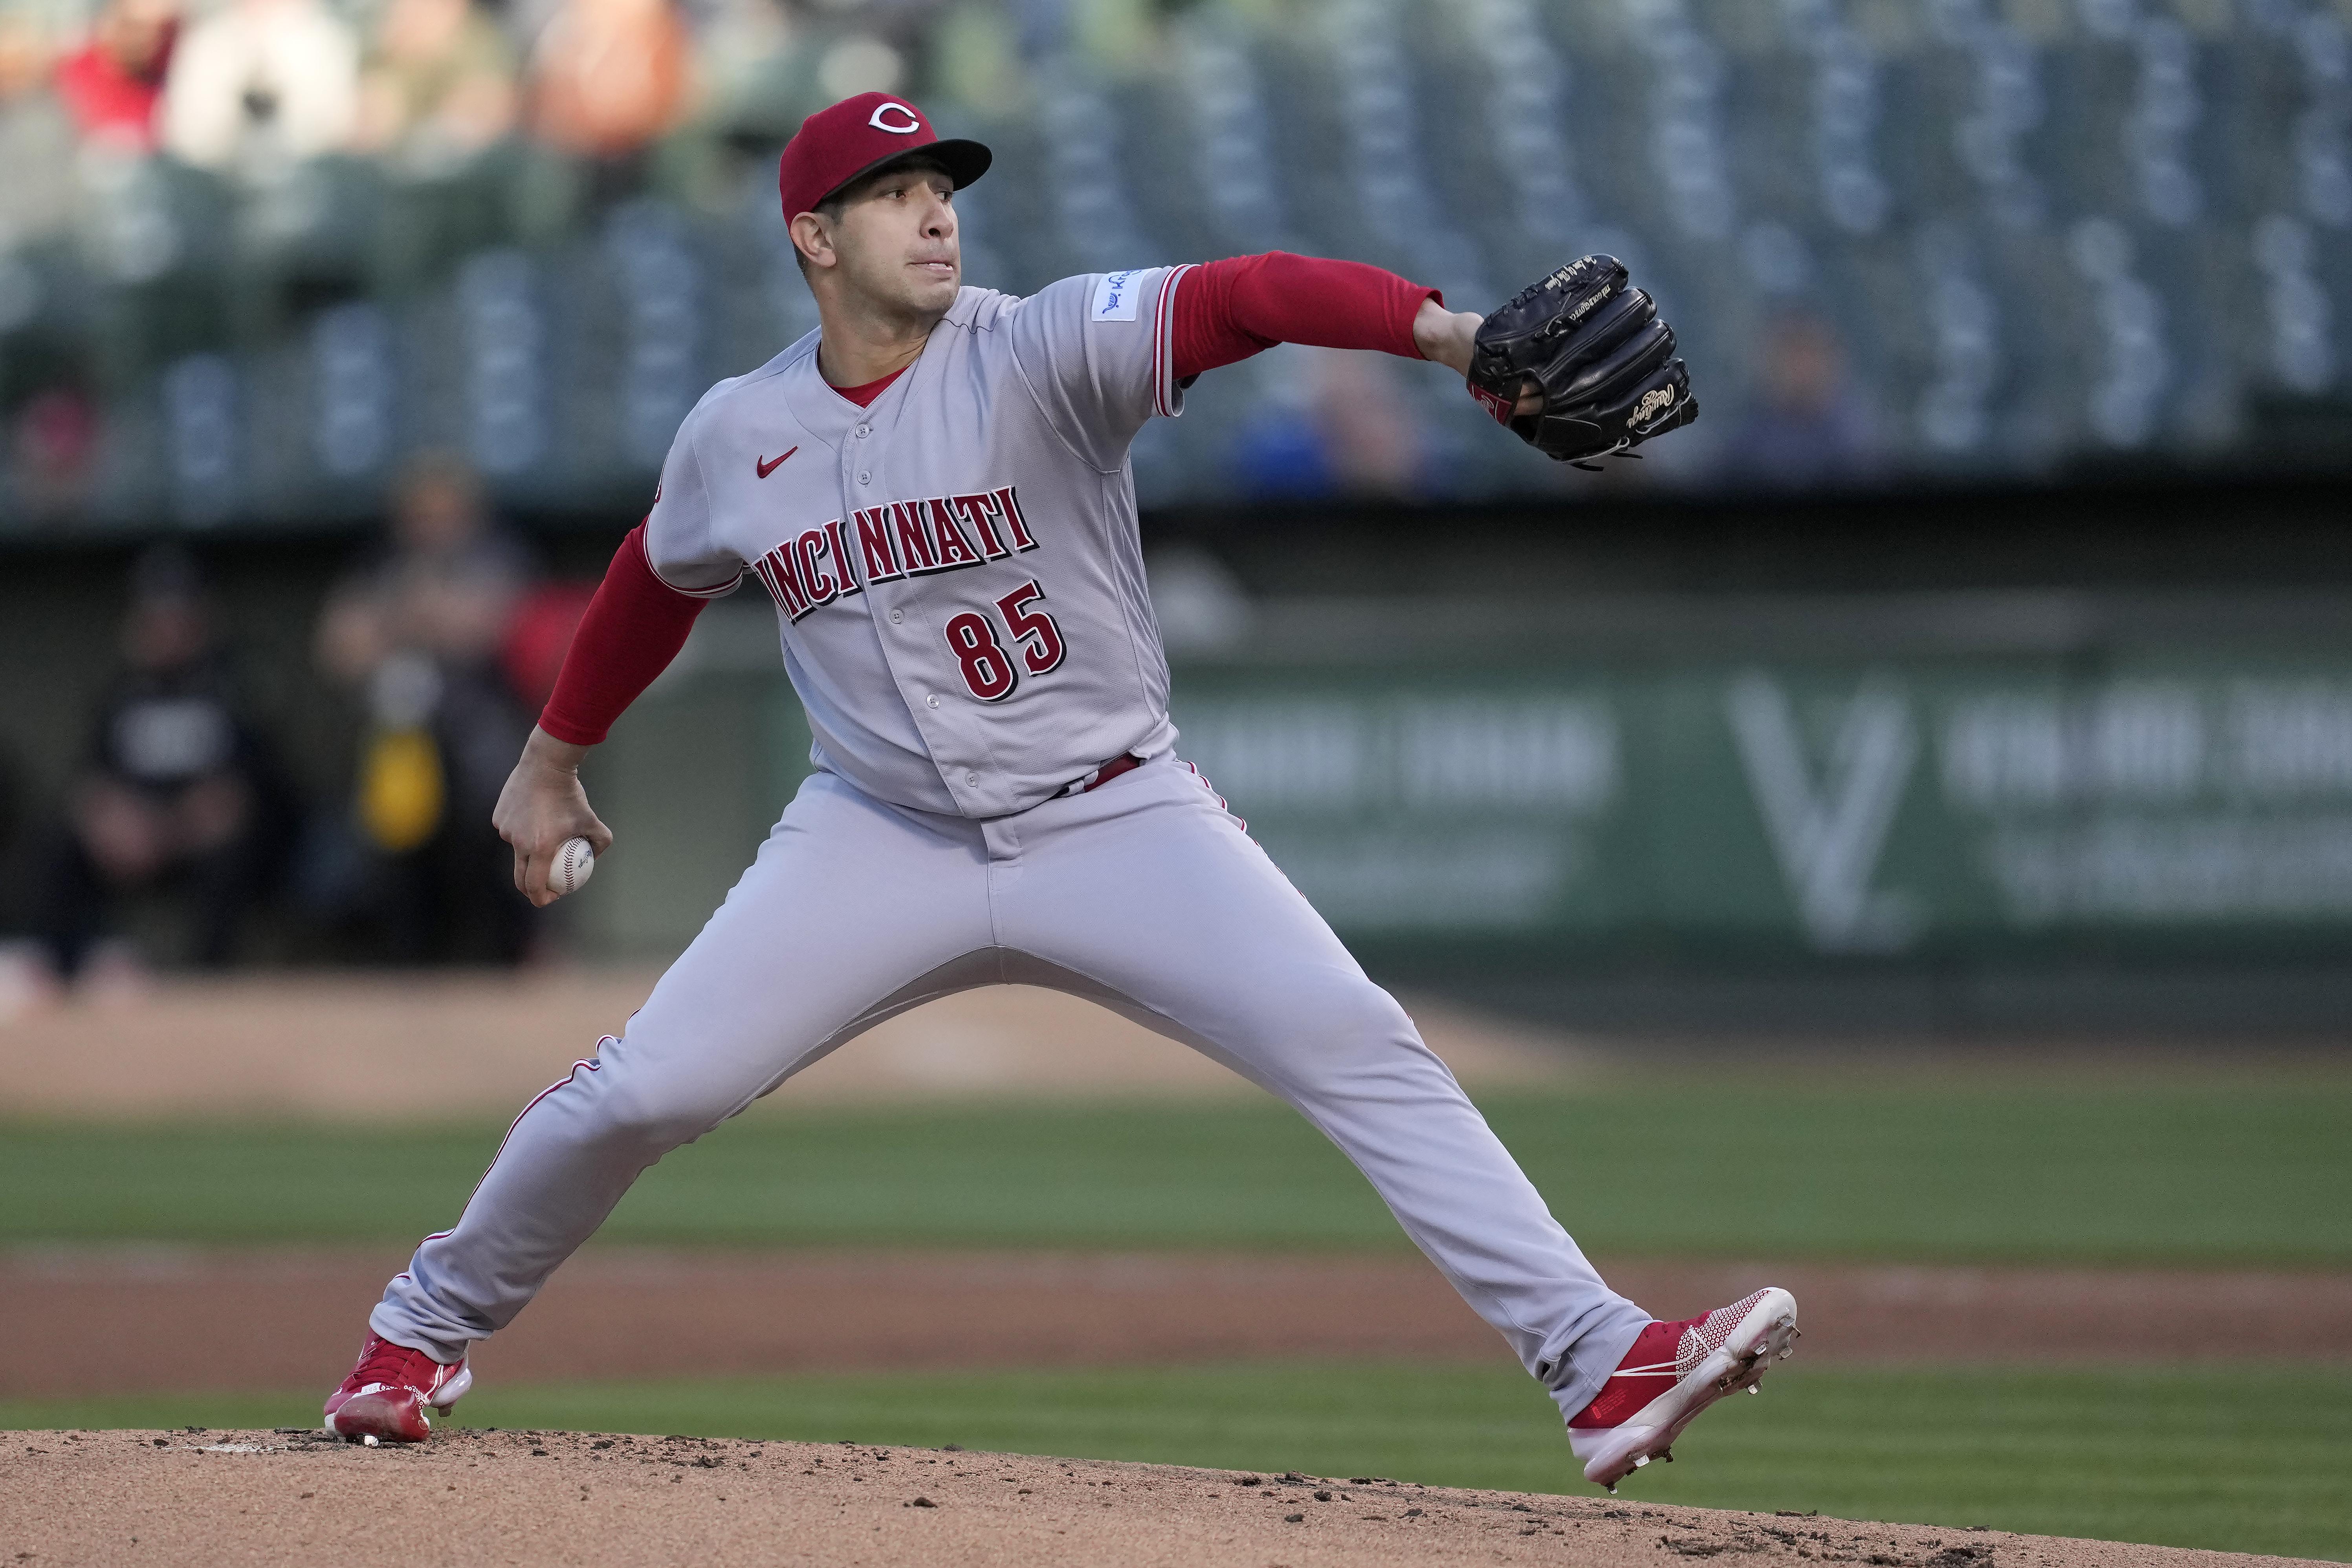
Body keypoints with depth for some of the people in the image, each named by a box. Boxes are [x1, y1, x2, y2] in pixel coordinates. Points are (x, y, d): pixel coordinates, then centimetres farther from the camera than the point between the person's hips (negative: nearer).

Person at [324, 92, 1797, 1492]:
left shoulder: (1041, 352, -13)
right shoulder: (738, 435, 0)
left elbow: (1242, 298, -30)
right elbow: (661, 579, 22)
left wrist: (1446, 329, -47)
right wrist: (555, 755, 32)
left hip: (1115, 824, -2)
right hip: (883, 839, 2)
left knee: (1360, 1051, -19)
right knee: (642, 1092, -5)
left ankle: (1601, 1364, -23)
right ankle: (426, 1332, 22)